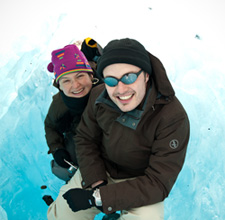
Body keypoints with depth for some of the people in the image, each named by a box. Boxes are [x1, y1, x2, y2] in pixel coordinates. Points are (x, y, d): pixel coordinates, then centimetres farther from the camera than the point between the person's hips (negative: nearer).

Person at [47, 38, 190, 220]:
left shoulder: (174, 118, -30)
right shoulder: (99, 96, -17)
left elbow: (158, 183, -26)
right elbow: (85, 140, -1)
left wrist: (96, 198, -29)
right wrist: (96, 183, -17)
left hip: (141, 183, -3)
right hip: (100, 170, 4)